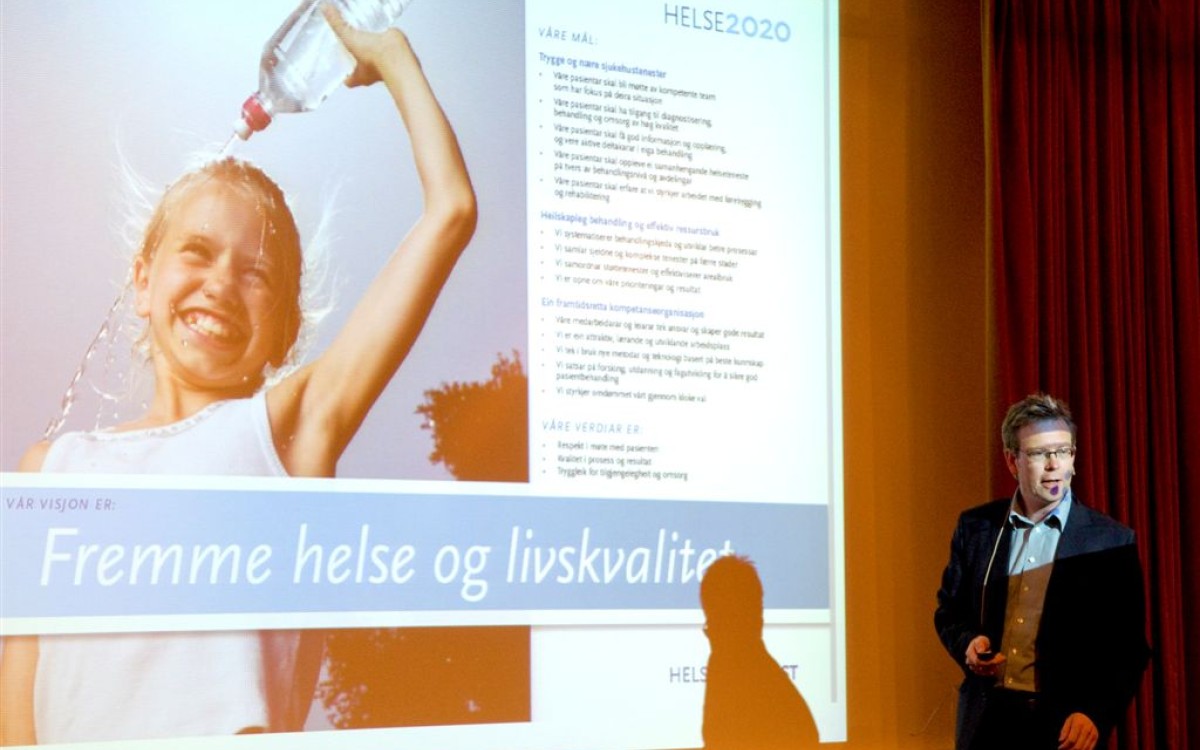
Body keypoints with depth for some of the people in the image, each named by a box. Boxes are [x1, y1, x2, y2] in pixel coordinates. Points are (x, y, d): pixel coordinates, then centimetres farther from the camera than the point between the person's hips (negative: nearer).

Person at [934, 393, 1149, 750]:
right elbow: (949, 611, 16)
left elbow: (1128, 648, -3)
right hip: (987, 720, 2)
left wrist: (1096, 714, -16)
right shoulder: (975, 527, 6)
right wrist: (967, 644, -5)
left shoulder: (1112, 542, -3)